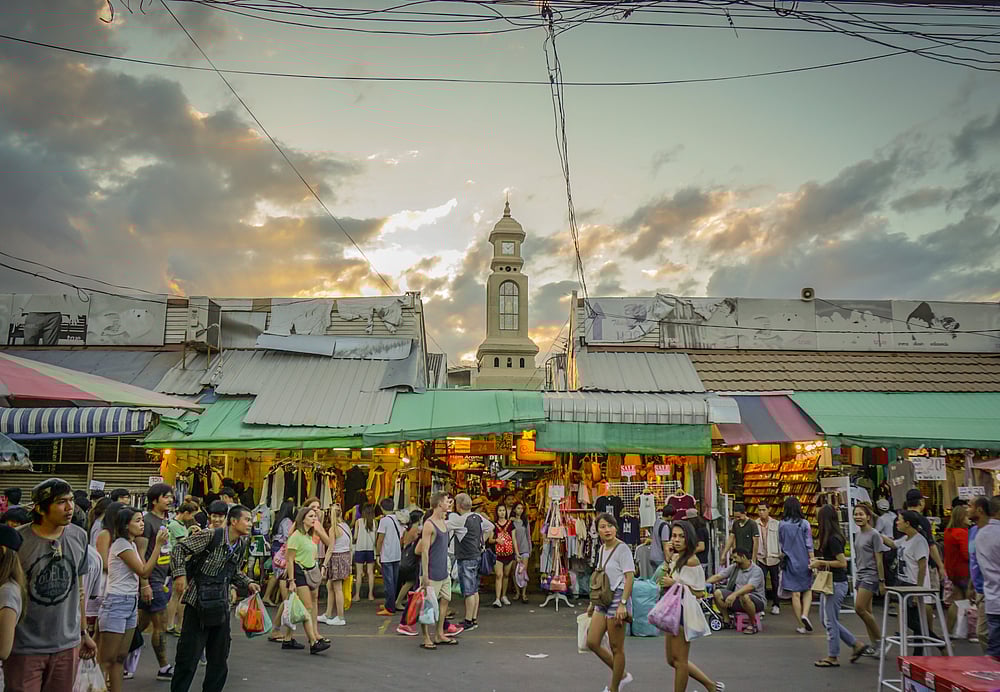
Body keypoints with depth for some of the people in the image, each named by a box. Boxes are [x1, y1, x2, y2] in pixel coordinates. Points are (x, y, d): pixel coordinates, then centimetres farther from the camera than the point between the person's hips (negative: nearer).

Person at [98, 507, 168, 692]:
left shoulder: (131, 544, 14)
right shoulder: (121, 544, -14)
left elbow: (145, 569, 12)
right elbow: (144, 572, -18)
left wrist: (158, 545, 8)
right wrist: (158, 545, -17)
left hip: (131, 603, 9)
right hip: (117, 603, -9)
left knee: (120, 658, 11)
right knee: (106, 660, -6)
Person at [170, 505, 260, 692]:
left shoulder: (242, 544, 5)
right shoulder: (211, 536, -16)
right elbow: (179, 549, -14)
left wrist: (248, 583, 3)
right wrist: (180, 573, -25)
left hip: (221, 605, 7)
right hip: (198, 602, -6)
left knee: (219, 655, 13)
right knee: (189, 654, -1)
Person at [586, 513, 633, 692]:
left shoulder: (622, 549, -11)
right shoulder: (602, 550, 11)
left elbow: (629, 577, -18)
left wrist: (623, 603, -26)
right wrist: (593, 603, 20)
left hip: (617, 598, -8)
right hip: (603, 600, 8)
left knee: (616, 648, 2)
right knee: (592, 642, 6)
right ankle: (621, 674, 23)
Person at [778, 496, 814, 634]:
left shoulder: (781, 525, -1)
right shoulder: (804, 524, -7)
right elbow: (809, 544, -7)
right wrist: (812, 560, -1)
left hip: (790, 562, 1)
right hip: (803, 561, -1)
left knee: (795, 594, 5)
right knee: (807, 589, 14)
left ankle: (802, 625, 8)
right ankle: (805, 614, -9)